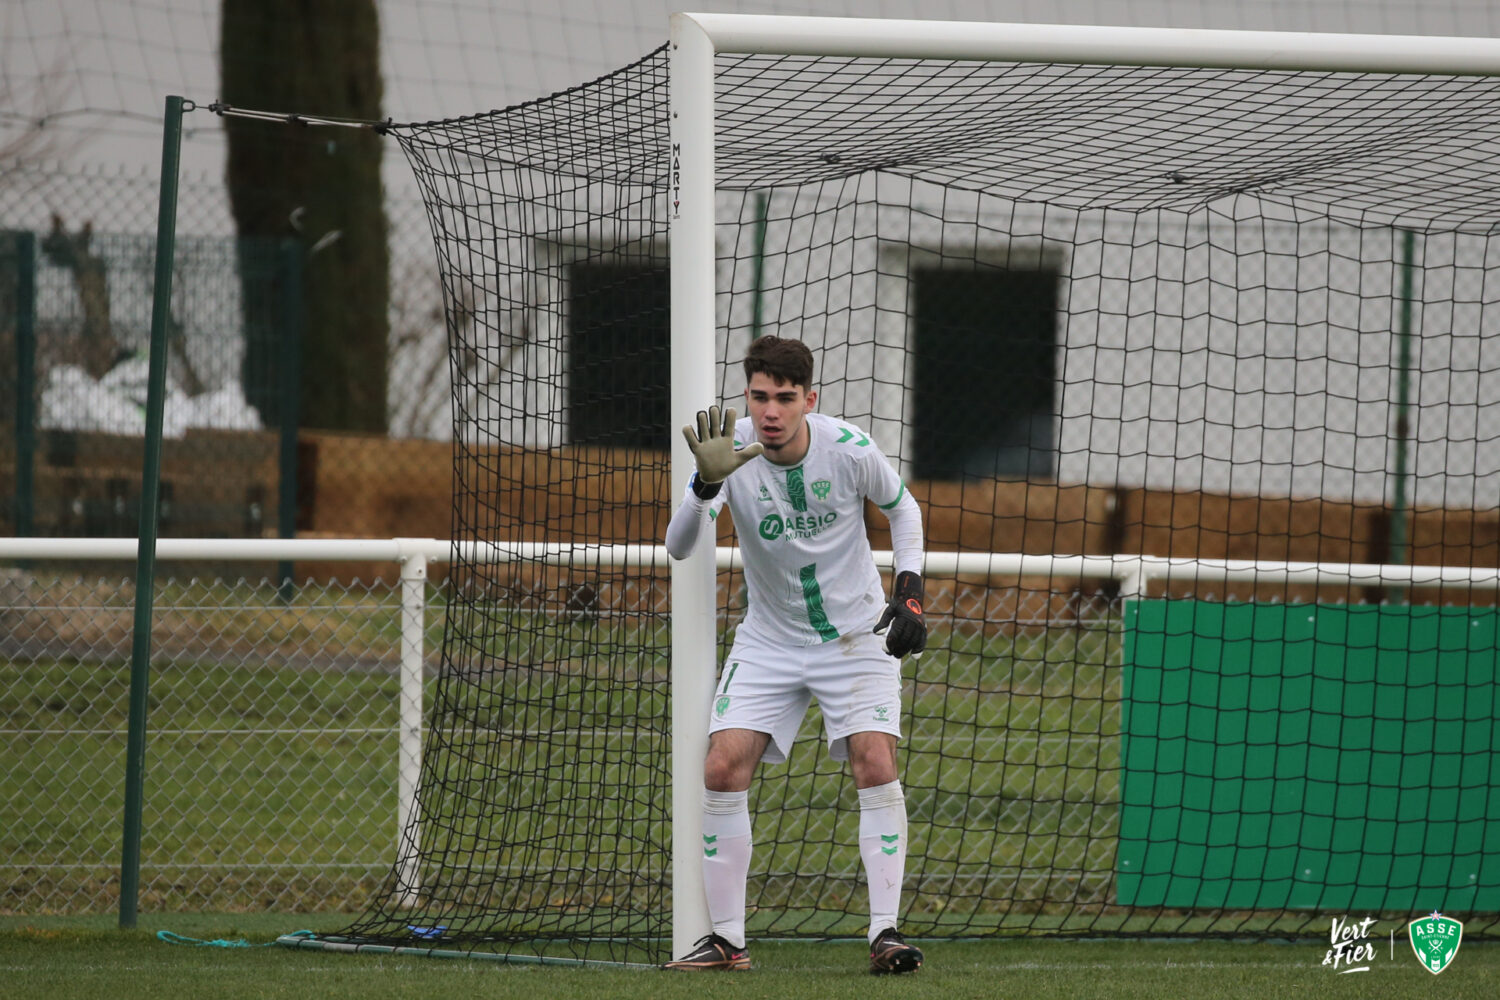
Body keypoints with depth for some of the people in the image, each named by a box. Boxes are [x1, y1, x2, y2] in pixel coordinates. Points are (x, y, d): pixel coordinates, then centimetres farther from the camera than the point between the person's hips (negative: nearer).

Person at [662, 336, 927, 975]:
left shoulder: (850, 449, -17)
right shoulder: (732, 449, -17)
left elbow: (902, 509, 4)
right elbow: (679, 546, -28)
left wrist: (909, 591, -6)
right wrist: (707, 484, -45)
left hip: (857, 634, -1)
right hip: (768, 640, 1)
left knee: (875, 763, -19)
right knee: (723, 768, -11)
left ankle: (885, 933, -15)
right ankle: (726, 940, -2)